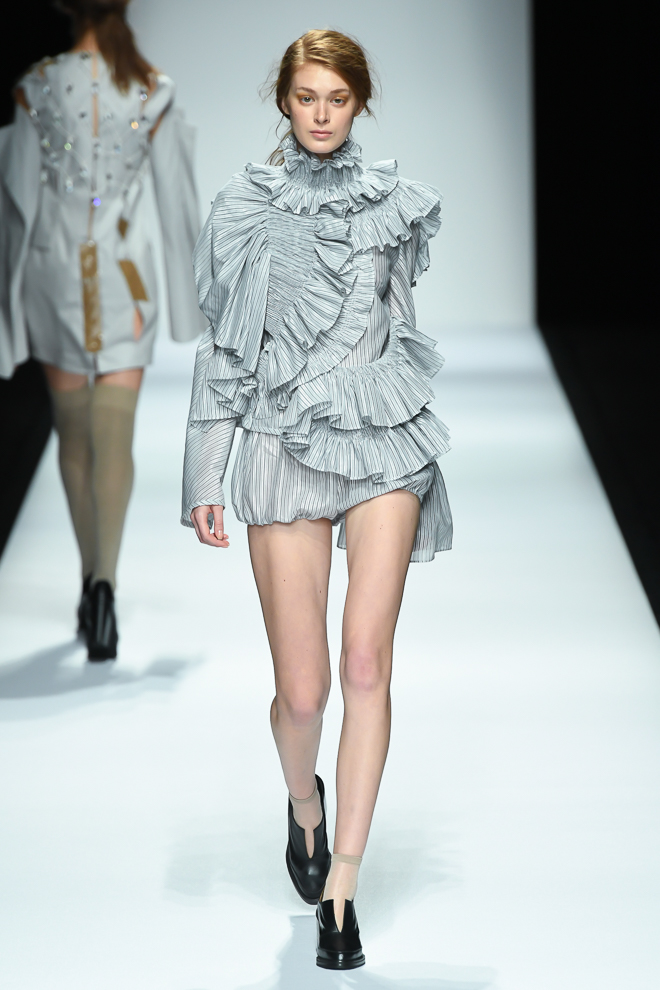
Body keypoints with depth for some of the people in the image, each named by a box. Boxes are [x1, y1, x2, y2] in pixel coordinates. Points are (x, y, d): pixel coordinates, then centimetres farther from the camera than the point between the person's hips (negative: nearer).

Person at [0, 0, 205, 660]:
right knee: (115, 438, -3)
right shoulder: (153, 93, -4)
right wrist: (187, 286, 11)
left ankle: (91, 581, 25)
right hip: (124, 273, -1)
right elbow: (176, 199, 0)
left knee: (74, 434, 16)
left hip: (55, 268, 1)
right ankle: (105, 582, -22)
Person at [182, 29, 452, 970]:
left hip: (385, 441, 1)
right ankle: (304, 804, 32)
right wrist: (204, 474, 2)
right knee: (302, 688, -2)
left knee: (367, 661, -13)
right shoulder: (245, 207, 5)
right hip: (284, 444, -1)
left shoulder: (394, 203, 8)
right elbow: (224, 347, 6)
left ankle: (343, 880, -4)